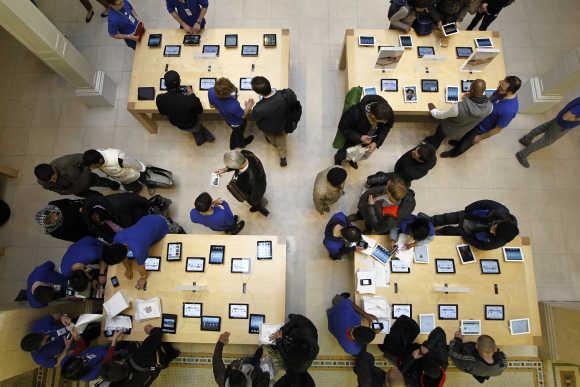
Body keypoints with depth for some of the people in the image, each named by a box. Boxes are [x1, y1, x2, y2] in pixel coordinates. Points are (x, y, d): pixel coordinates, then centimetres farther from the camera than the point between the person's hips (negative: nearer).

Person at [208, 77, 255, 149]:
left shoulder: (211, 92, -32)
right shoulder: (234, 106, -48)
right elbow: (243, 116, -25)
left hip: (227, 119, 4)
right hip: (237, 123, -4)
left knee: (235, 131, 36)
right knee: (239, 132, 31)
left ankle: (233, 145, 64)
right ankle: (241, 143, 65)